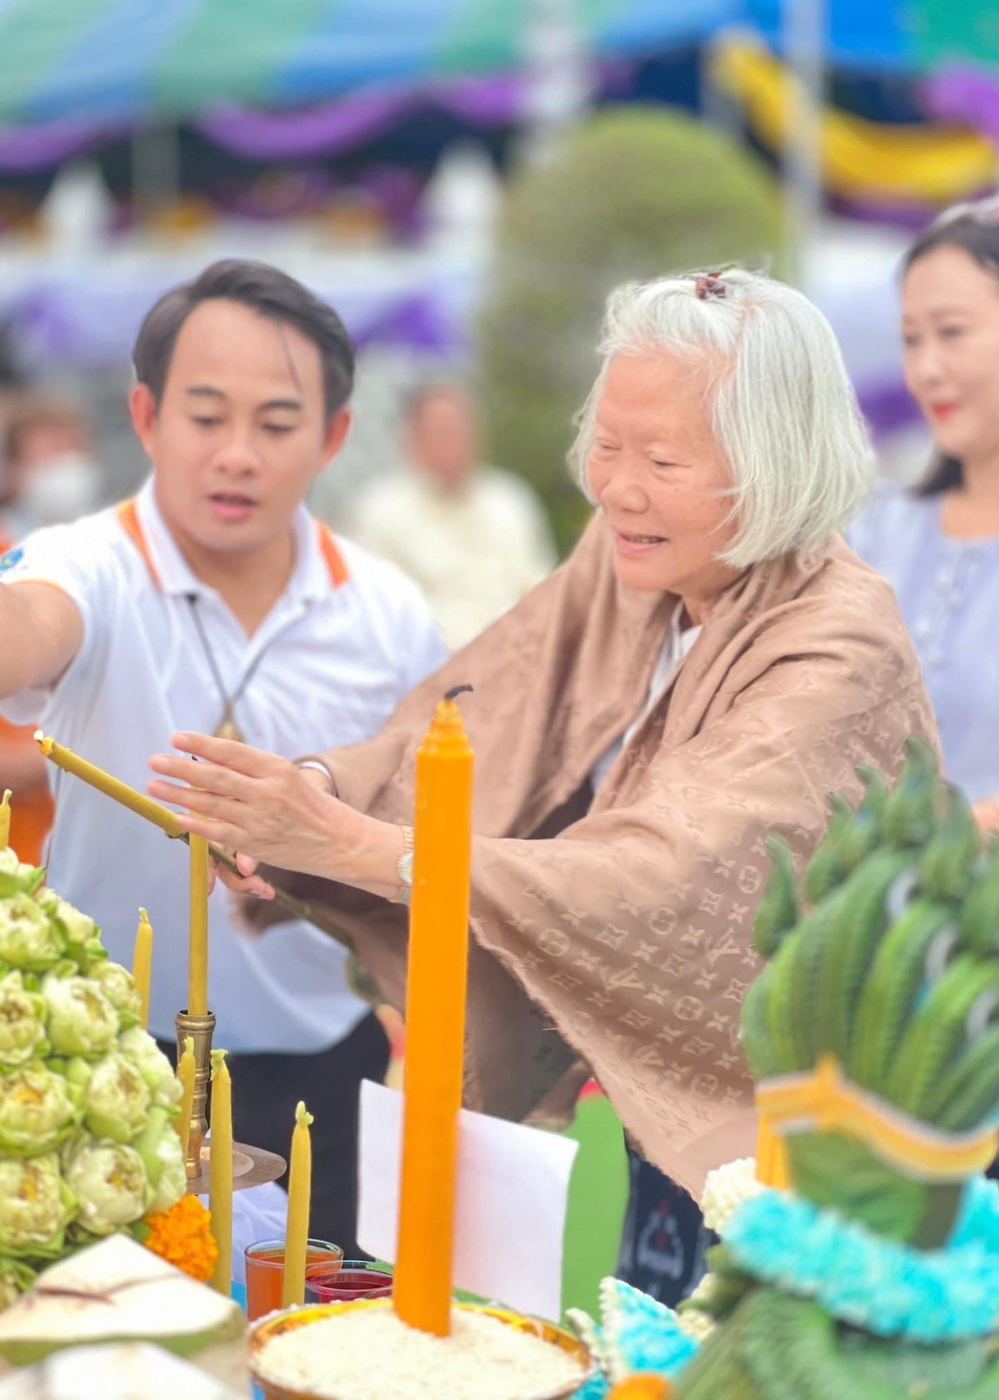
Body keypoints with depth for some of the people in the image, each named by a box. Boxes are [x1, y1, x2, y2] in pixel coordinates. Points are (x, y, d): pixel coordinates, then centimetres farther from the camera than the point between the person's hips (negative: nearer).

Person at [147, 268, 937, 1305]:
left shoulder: (842, 650, -26)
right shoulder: (626, 561, -2)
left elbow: (657, 889, -35)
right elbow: (470, 727, -7)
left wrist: (351, 844, -40)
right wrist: (313, 792, -28)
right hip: (654, 1118, 6)